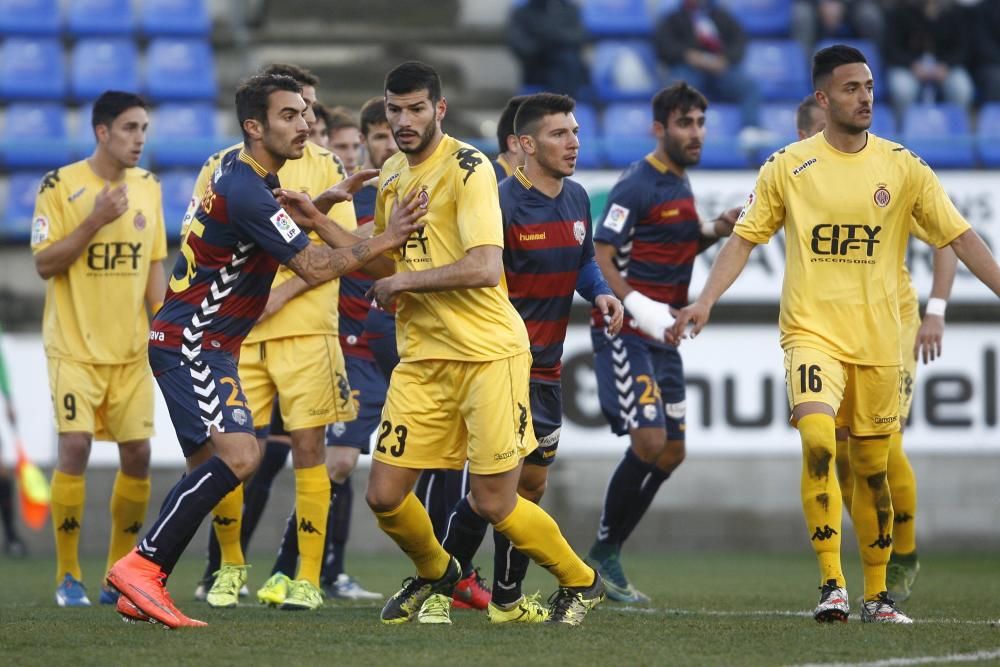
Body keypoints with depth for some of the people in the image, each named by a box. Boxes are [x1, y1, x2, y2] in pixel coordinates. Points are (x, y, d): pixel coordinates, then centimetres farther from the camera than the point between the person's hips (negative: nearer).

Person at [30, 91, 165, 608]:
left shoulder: (148, 187, 7)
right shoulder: (60, 186, -8)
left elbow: (154, 268, 13)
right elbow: (45, 264, -11)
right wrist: (95, 221, -20)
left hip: (132, 350, 4)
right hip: (74, 347, -4)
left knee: (137, 453, -1)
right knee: (75, 446, -14)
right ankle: (68, 575, -2)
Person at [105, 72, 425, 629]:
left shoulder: (244, 172, 11)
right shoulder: (245, 190, -20)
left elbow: (277, 222, 31)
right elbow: (313, 267, -18)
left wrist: (321, 203, 15)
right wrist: (386, 240, -13)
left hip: (207, 346, 11)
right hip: (190, 345, -11)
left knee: (211, 468, 8)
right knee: (239, 454, -23)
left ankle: (140, 592, 8)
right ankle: (142, 565, -19)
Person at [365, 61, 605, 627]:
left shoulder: (467, 167, -12)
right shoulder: (392, 175, 12)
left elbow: (486, 267, -23)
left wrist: (405, 280, -15)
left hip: (488, 353, -7)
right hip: (422, 357, 7)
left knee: (494, 504, -5)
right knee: (385, 495, 0)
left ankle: (580, 581, 21)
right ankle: (436, 576, 31)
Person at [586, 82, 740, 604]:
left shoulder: (680, 183, 14)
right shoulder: (636, 185, -13)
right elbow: (601, 258, -17)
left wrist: (716, 230, 11)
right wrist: (635, 305, -29)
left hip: (661, 335, 9)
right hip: (623, 332, -9)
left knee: (671, 451, 8)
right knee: (649, 440, -18)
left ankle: (606, 557, 16)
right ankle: (604, 553, -5)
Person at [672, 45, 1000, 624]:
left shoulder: (903, 167, 3)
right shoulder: (788, 168, 1)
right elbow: (745, 239, 6)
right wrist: (707, 301, -6)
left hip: (878, 339, 2)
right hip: (812, 331, -2)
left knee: (872, 467, 8)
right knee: (818, 440, -23)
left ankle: (877, 594, 22)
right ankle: (832, 584, -19)